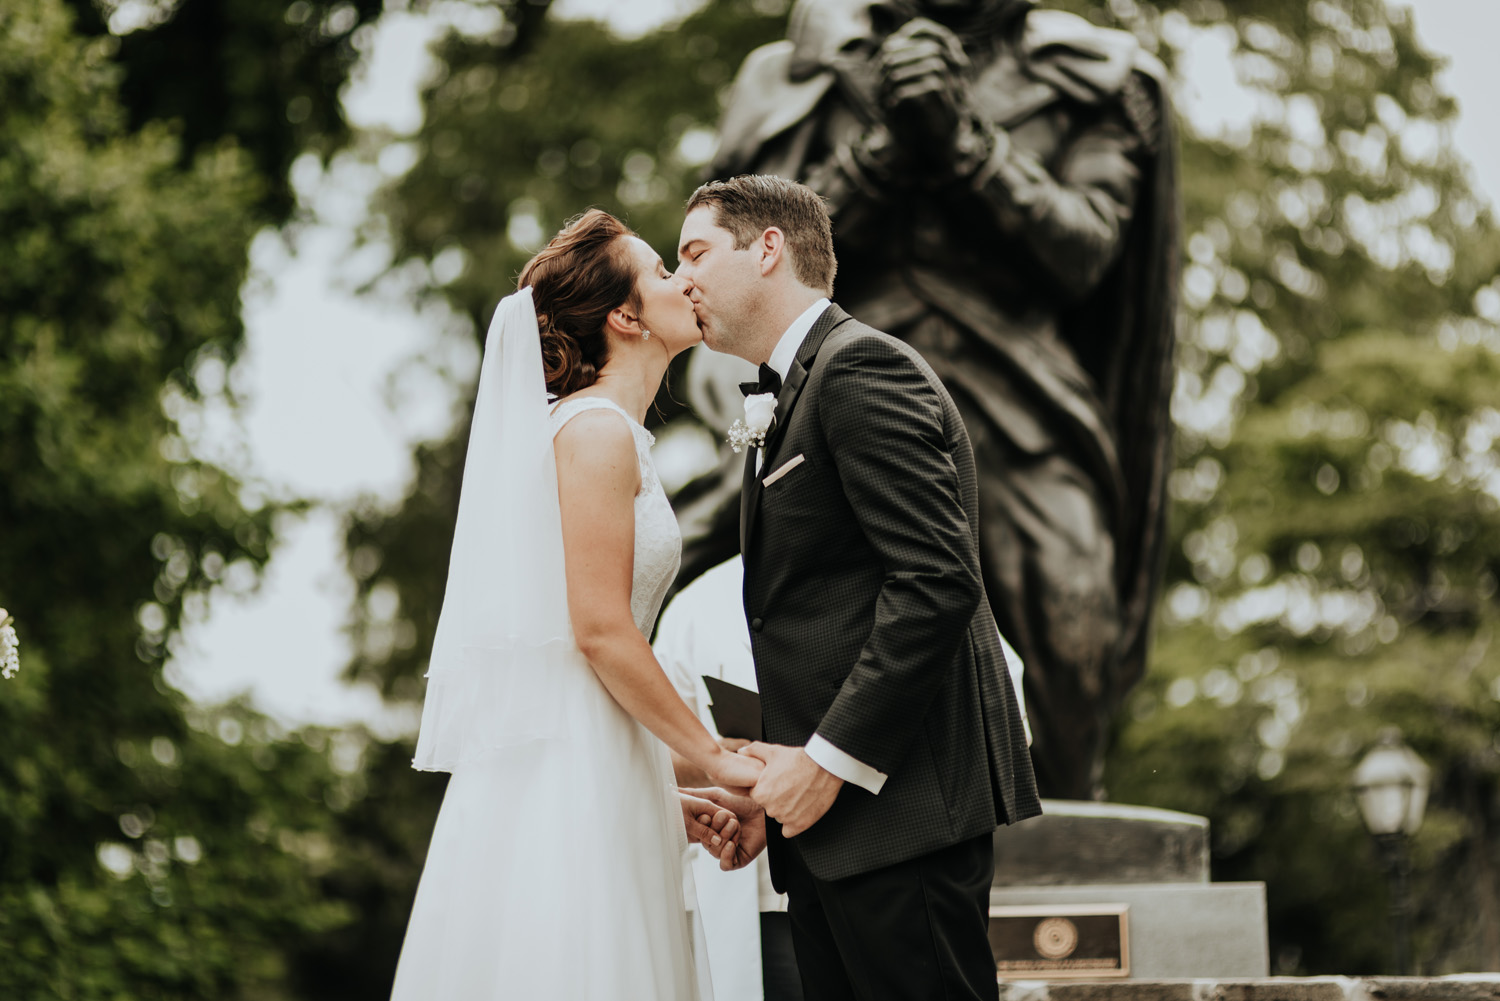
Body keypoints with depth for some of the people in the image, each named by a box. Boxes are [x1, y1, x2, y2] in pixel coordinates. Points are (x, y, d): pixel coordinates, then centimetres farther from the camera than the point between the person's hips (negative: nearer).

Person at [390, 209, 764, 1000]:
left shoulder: (611, 435, 20)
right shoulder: (595, 430, -9)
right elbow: (600, 630, -16)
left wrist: (665, 796, 16)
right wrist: (714, 756, -8)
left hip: (587, 770, 9)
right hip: (562, 767, -9)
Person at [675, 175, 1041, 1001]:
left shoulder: (861, 370, -8)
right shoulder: (793, 402, 23)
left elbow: (937, 581, -19)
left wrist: (828, 761, -18)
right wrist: (772, 782, 8)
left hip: (900, 807, -10)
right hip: (830, 815, 10)